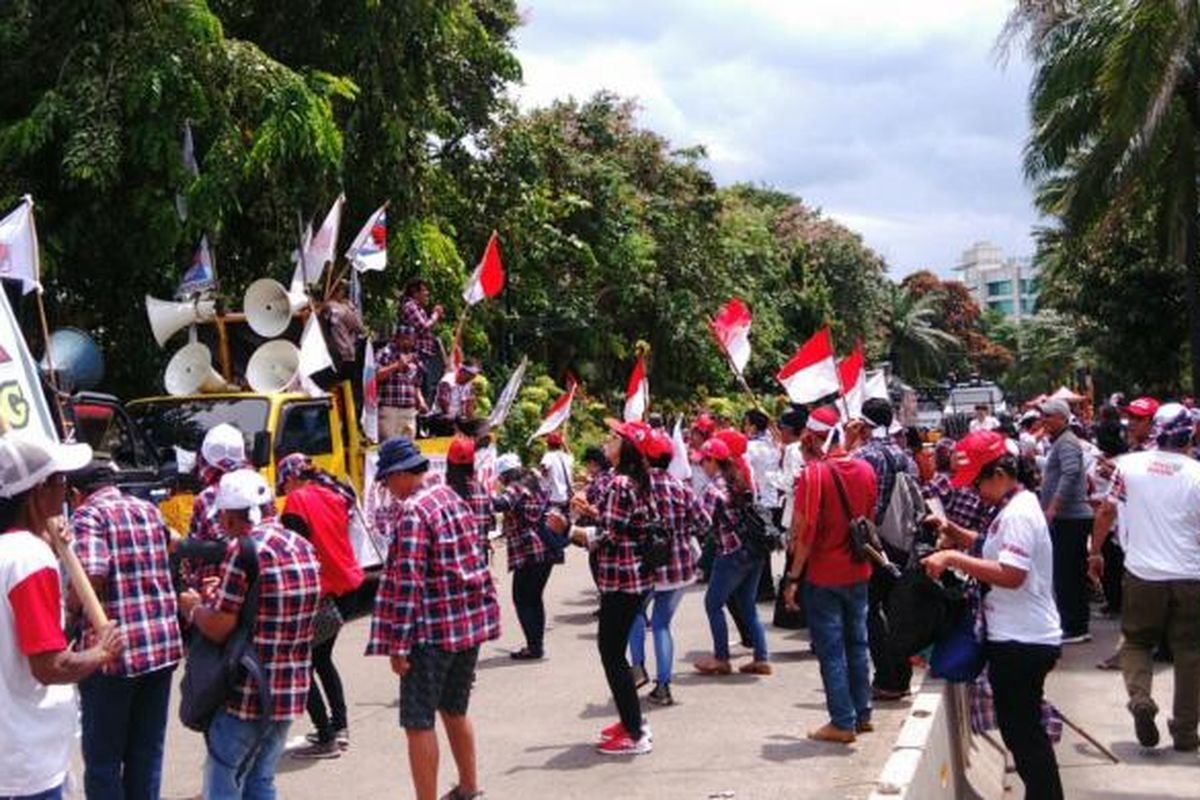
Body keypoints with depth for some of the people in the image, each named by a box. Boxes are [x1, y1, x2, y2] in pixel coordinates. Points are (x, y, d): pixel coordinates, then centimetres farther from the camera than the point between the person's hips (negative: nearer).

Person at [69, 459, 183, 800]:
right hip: (163, 644, 6)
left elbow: (91, 573, -22)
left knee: (103, 759, 6)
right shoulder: (150, 510, 14)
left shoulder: (88, 513, -7)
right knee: (147, 753, 15)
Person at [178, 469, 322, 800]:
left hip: (248, 693, -7)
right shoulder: (303, 547, 8)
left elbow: (219, 628, -16)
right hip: (291, 691, 7)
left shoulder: (245, 549, -16)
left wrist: (193, 608, 4)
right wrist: (220, 596, 18)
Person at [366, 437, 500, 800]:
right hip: (472, 622, 9)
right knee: (455, 710, 23)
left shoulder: (412, 511, -17)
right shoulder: (455, 499, 10)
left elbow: (408, 581, -21)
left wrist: (399, 644, -18)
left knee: (418, 722, -2)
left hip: (432, 631, -9)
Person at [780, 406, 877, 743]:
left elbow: (805, 531, -18)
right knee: (857, 644, 17)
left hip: (823, 574, -6)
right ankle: (862, 715, 24)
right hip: (858, 572, 6)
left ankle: (842, 723, 6)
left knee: (831, 650, 2)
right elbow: (870, 518, 11)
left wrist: (793, 577, -12)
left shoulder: (813, 473, -18)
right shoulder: (865, 469, 1)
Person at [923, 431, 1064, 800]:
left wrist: (953, 557, -26)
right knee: (1026, 732, 18)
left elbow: (1011, 575, -29)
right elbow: (991, 546, 29)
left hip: (1022, 643, -11)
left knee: (1023, 734, -3)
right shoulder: (1015, 507, 14)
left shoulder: (1018, 513, -19)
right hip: (1019, 639, 11)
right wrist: (952, 531, 11)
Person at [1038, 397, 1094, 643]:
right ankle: (1078, 627, 19)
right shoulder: (1058, 442, 19)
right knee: (1074, 575, 13)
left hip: (1069, 518, -11)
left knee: (1065, 574, -7)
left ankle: (1072, 627, -4)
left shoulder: (1067, 442, -13)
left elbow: (1070, 475, -25)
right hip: (1066, 518, 11)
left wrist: (1052, 508, -26)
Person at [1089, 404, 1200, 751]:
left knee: (1136, 642, 16)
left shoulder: (1129, 465, -4)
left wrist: (1095, 552, 15)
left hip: (1143, 574, 0)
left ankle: (1140, 697, -11)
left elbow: (1106, 512, 2)